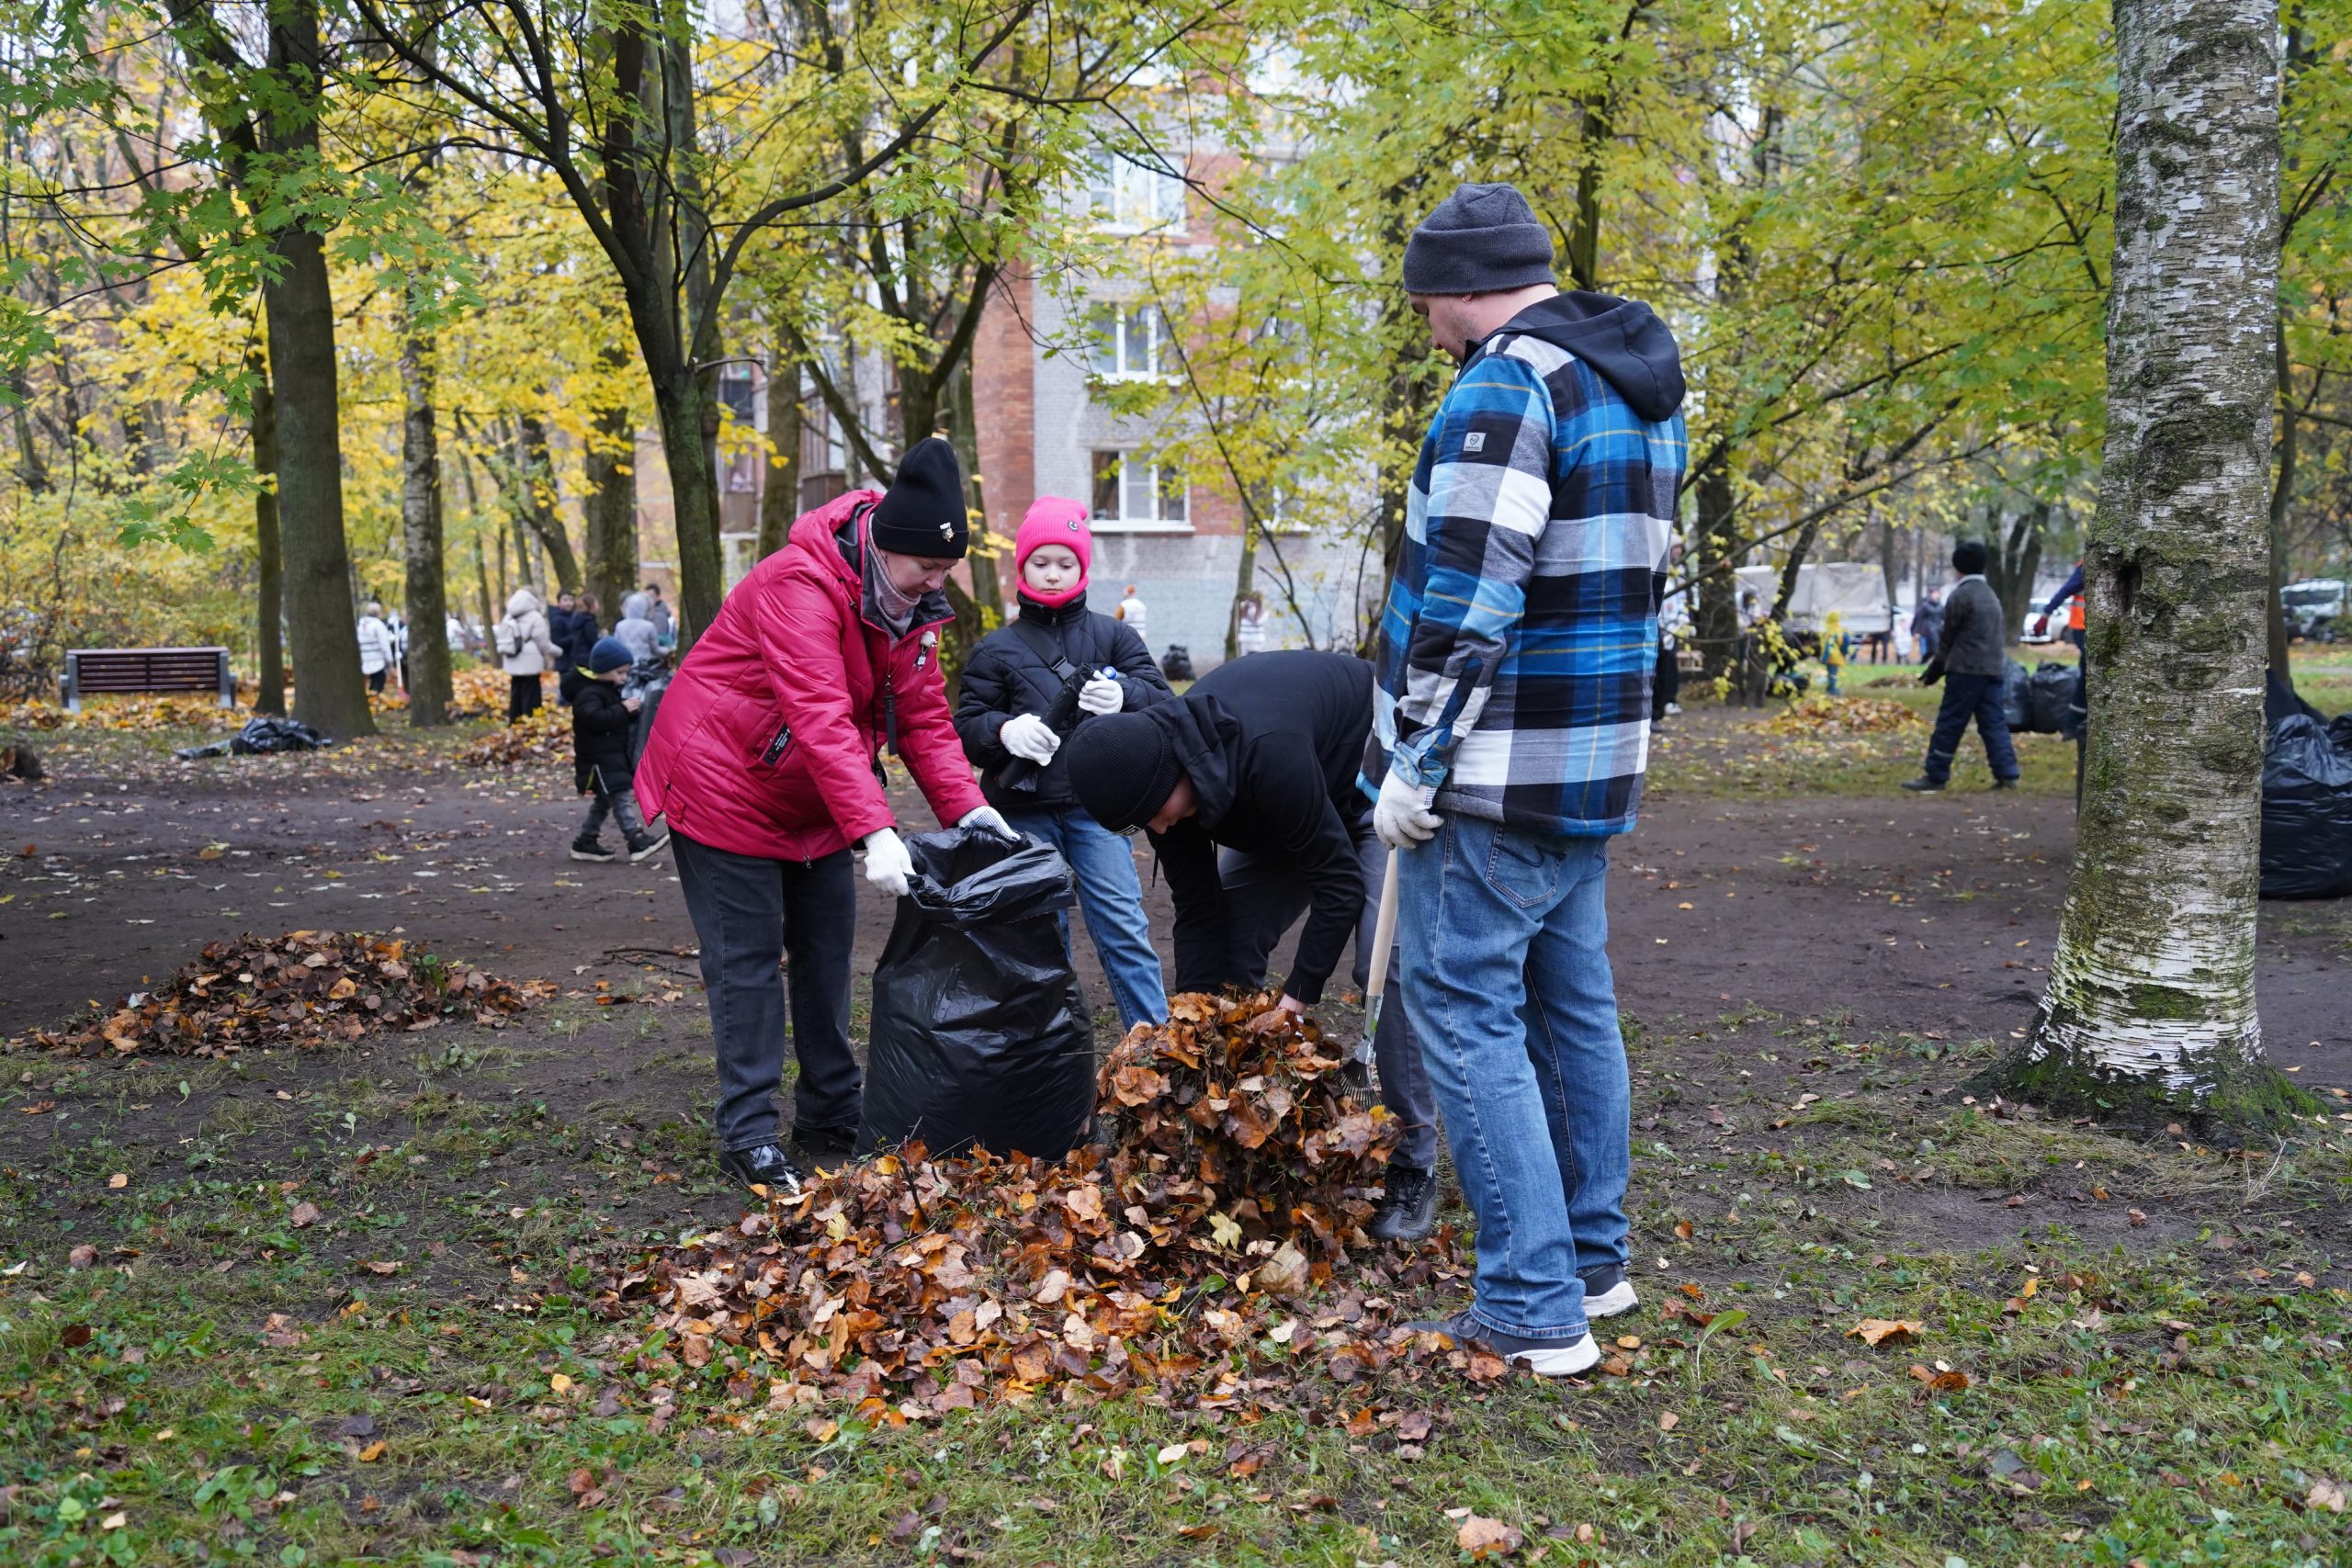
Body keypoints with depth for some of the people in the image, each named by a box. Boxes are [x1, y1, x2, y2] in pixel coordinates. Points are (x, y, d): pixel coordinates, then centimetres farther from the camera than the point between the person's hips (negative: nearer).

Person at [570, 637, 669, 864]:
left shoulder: (610, 691, 16)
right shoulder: (588, 693, -17)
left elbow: (618, 719, 26)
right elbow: (594, 718, -33)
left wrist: (631, 711, 5)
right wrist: (623, 709, -28)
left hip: (613, 756, 11)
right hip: (598, 758, -11)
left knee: (604, 800, 15)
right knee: (622, 797, -14)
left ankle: (586, 841, 23)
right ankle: (638, 841, -17)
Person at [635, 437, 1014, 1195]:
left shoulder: (907, 602, -2)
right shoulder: (801, 586, -29)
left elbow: (924, 714, -2)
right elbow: (822, 720, -39)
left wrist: (966, 807, -16)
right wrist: (876, 832, -46)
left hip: (814, 803, 8)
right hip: (726, 788, -8)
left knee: (827, 951, 10)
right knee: (747, 958, -6)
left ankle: (831, 1116, 20)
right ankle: (748, 1134, 1)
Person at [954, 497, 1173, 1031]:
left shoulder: (1112, 636, 8)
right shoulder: (996, 649, 7)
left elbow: (1164, 701, 2)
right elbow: (966, 727, 2)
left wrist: (1124, 695, -20)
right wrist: (1005, 730, -20)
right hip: (1024, 814, 1)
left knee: (1122, 924, -6)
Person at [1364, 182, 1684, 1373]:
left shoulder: (1504, 387, -15)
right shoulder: (1640, 392, 16)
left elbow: (1465, 599, -21)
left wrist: (1414, 763, -15)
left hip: (1490, 782, -10)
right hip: (1593, 775, 10)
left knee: (1469, 1017, -3)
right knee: (1573, 1008, 17)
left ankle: (1533, 1306, -1)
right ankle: (1593, 1260, 29)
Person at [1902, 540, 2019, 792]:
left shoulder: (1961, 595, -8)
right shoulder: (1991, 595, 18)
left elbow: (1948, 636, -4)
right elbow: (2001, 633, 20)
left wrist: (1936, 668, 9)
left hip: (1967, 669, -8)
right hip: (1994, 668, 8)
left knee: (1949, 722, -4)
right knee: (1994, 722, 7)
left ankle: (1935, 775, -2)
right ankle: (2006, 773, 1)